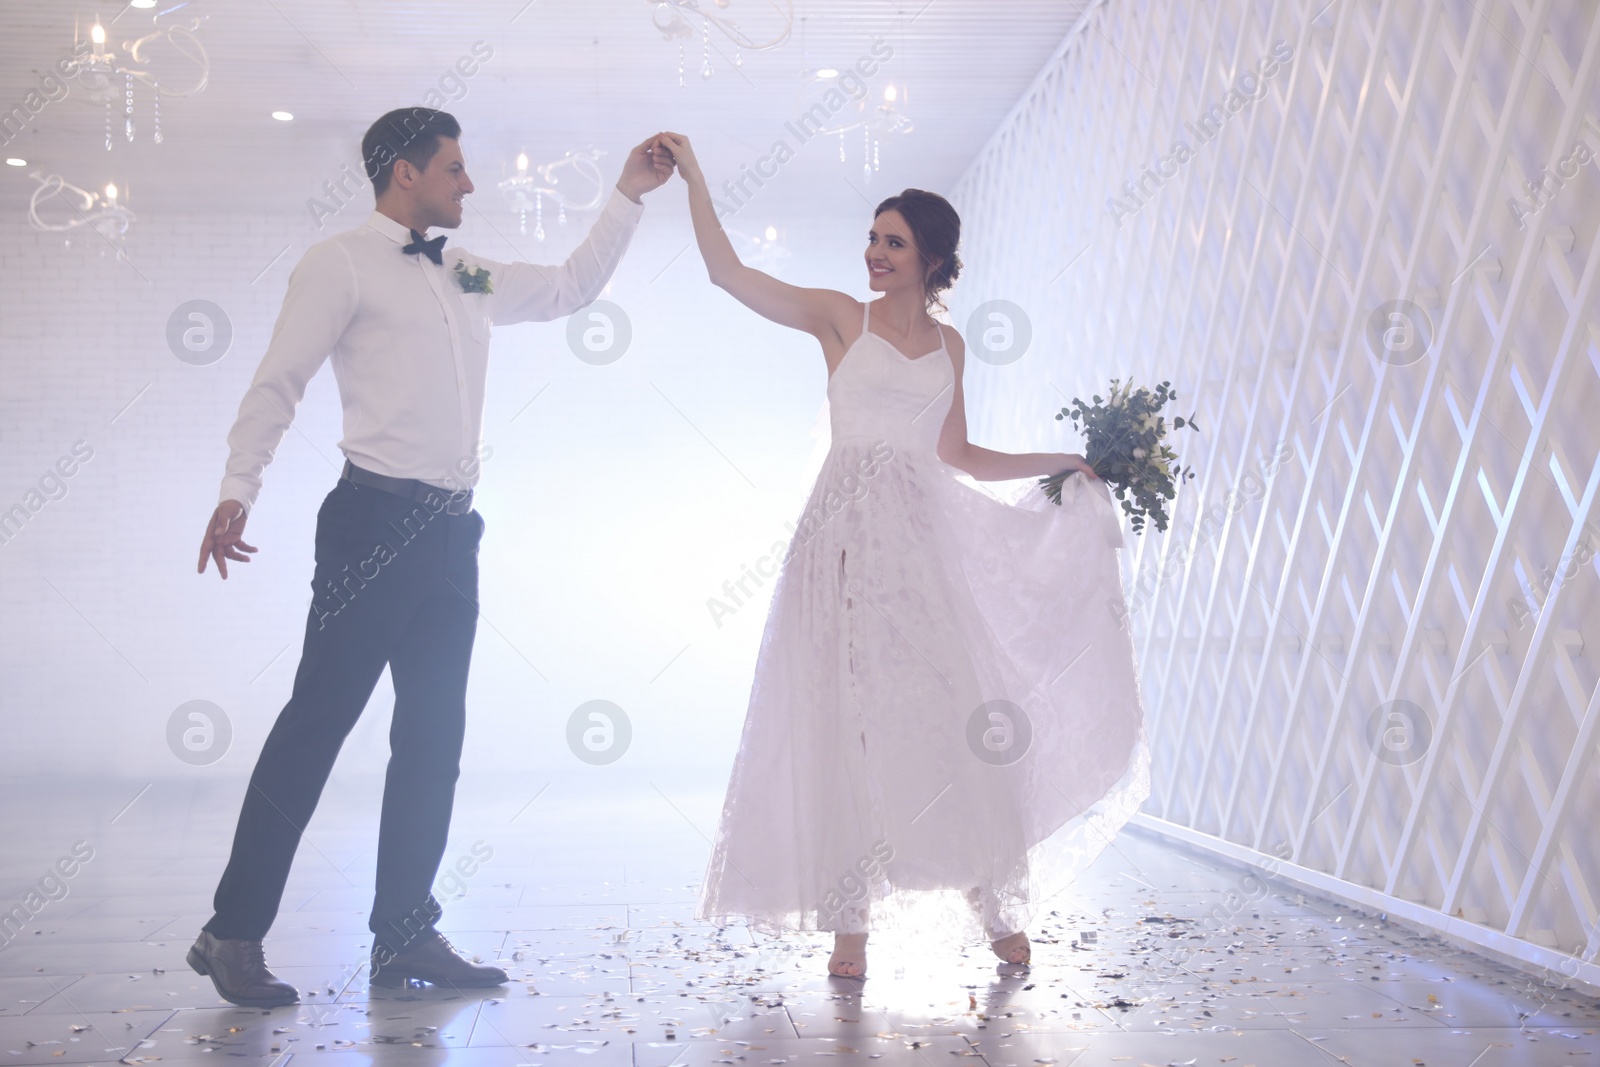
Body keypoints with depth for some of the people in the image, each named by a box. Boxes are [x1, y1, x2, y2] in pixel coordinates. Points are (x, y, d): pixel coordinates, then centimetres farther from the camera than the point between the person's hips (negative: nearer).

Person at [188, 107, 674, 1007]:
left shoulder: (470, 279, 22)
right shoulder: (343, 264, 1)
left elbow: (574, 288, 31)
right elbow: (278, 382, -5)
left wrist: (629, 196, 26)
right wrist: (238, 489, -17)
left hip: (451, 530, 8)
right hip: (376, 520, -7)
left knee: (436, 736, 7)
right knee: (318, 720, -8)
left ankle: (405, 935, 15)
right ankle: (235, 932, 0)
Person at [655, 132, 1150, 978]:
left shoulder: (947, 344, 13)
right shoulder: (841, 318, 3)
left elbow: (957, 457, 17)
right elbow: (727, 273, -4)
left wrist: (1067, 462, 16)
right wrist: (694, 180, -7)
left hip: (923, 539, 3)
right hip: (848, 533, -2)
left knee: (952, 714, 1)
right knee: (847, 718, -3)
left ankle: (996, 906, 12)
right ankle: (850, 922, 3)